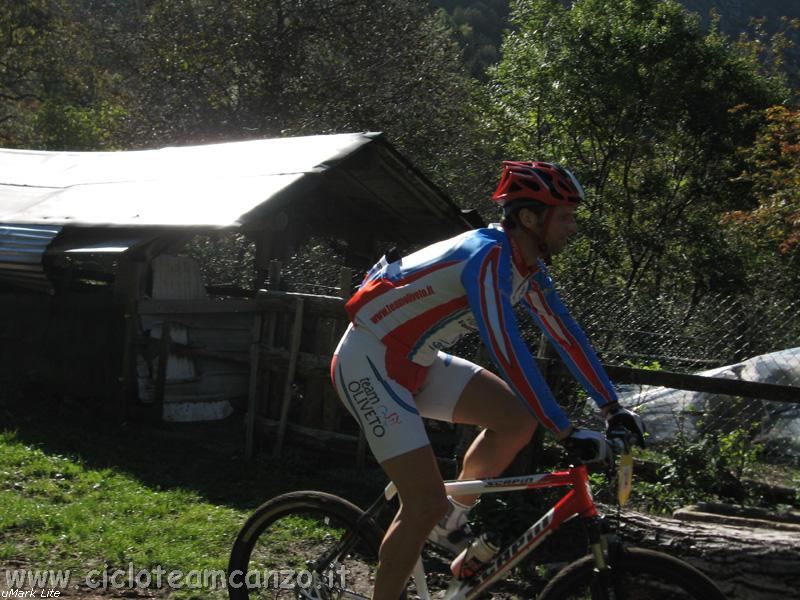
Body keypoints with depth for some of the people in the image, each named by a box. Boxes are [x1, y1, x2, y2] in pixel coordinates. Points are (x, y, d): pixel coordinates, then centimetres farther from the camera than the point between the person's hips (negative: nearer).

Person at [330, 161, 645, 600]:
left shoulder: (528, 267, 4)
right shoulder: (488, 255, -25)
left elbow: (565, 334, 9)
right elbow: (508, 351, -32)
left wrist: (612, 407, 6)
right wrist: (565, 432, -31)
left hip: (415, 364, 9)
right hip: (368, 363, -9)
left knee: (518, 419, -1)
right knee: (426, 504, -14)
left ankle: (450, 522, 15)